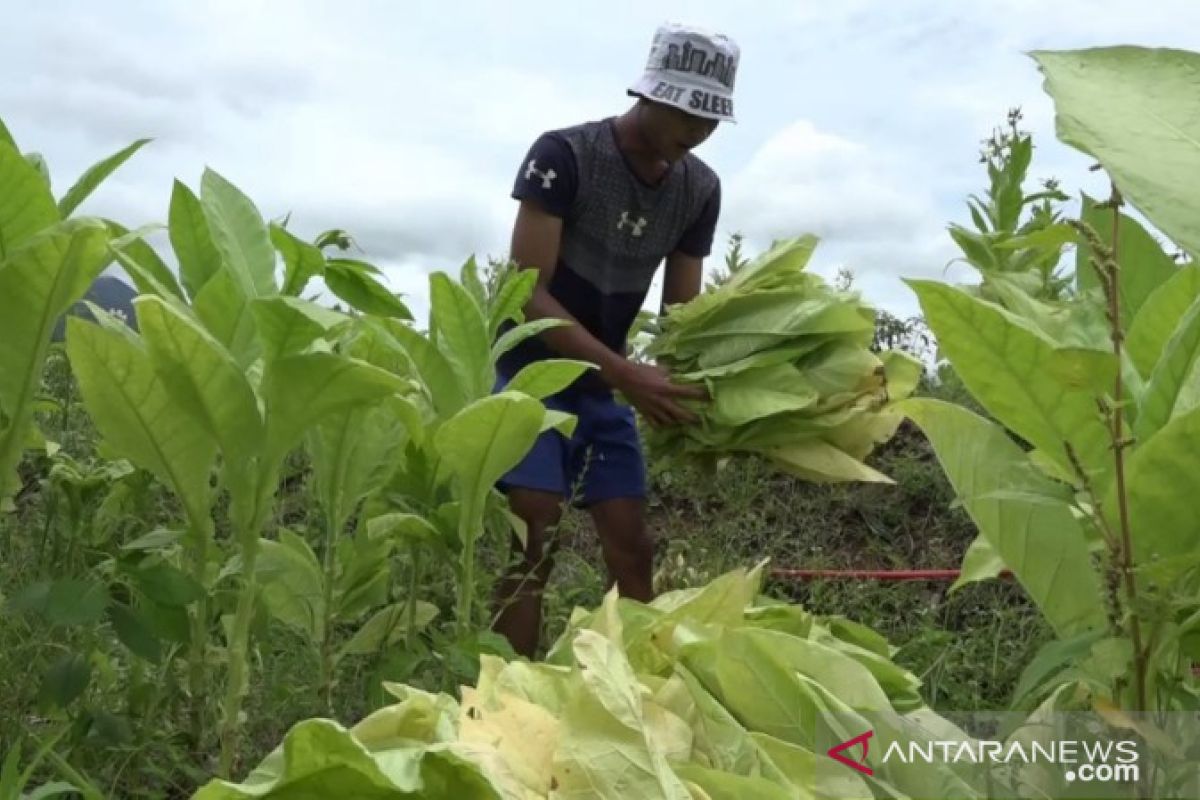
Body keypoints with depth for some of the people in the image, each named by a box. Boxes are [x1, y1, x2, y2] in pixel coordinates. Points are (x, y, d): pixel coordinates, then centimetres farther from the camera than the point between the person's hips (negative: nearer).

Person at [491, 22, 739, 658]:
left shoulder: (700, 189, -1)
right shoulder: (563, 154, -19)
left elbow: (682, 314, 3)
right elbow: (528, 293, -23)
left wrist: (697, 385, -18)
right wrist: (627, 373, -31)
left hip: (602, 383, 6)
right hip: (530, 369, -6)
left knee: (632, 549, 2)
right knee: (535, 544, -14)